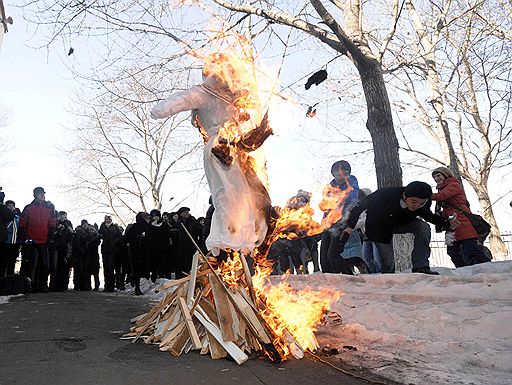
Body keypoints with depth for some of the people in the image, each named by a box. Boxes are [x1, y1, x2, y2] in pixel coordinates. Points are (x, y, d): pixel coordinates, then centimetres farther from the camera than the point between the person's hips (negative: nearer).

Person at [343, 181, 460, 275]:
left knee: (423, 227, -23)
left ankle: (420, 267, -19)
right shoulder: (385, 194, -40)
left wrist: (447, 224, -15)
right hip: (381, 228, -3)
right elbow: (360, 205, -26)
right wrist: (350, 226, -29)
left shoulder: (425, 202, -25)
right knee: (388, 260, -4)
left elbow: (428, 215, 0)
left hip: (401, 224, 4)